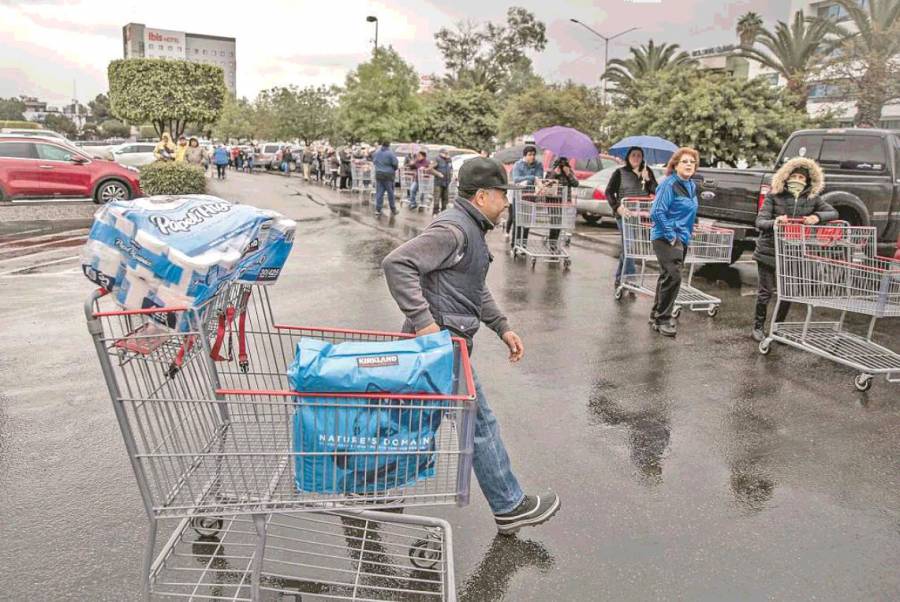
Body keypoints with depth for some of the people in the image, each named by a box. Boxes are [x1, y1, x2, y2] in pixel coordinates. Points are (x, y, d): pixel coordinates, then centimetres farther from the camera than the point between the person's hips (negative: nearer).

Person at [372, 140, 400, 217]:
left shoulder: (376, 152, 6)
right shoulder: (390, 153, -12)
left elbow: (373, 162, 16)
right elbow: (395, 163, -12)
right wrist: (394, 169, 8)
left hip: (378, 174, 4)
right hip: (388, 175, -4)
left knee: (379, 192, 6)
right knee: (390, 192, 6)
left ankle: (378, 209, 3)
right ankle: (393, 210, 14)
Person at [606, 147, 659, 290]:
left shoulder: (648, 172, 11)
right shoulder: (620, 173, 1)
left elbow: (656, 191, 3)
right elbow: (609, 192, -6)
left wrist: (647, 179, -13)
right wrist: (617, 207, -21)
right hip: (625, 215, -4)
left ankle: (619, 279, 24)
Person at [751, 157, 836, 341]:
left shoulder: (812, 198, 3)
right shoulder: (774, 196, -7)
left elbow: (833, 213, 1)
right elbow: (759, 222, -11)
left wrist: (817, 217, -19)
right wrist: (774, 222, -33)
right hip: (769, 251, -3)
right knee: (765, 292, 4)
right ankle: (758, 327, 21)